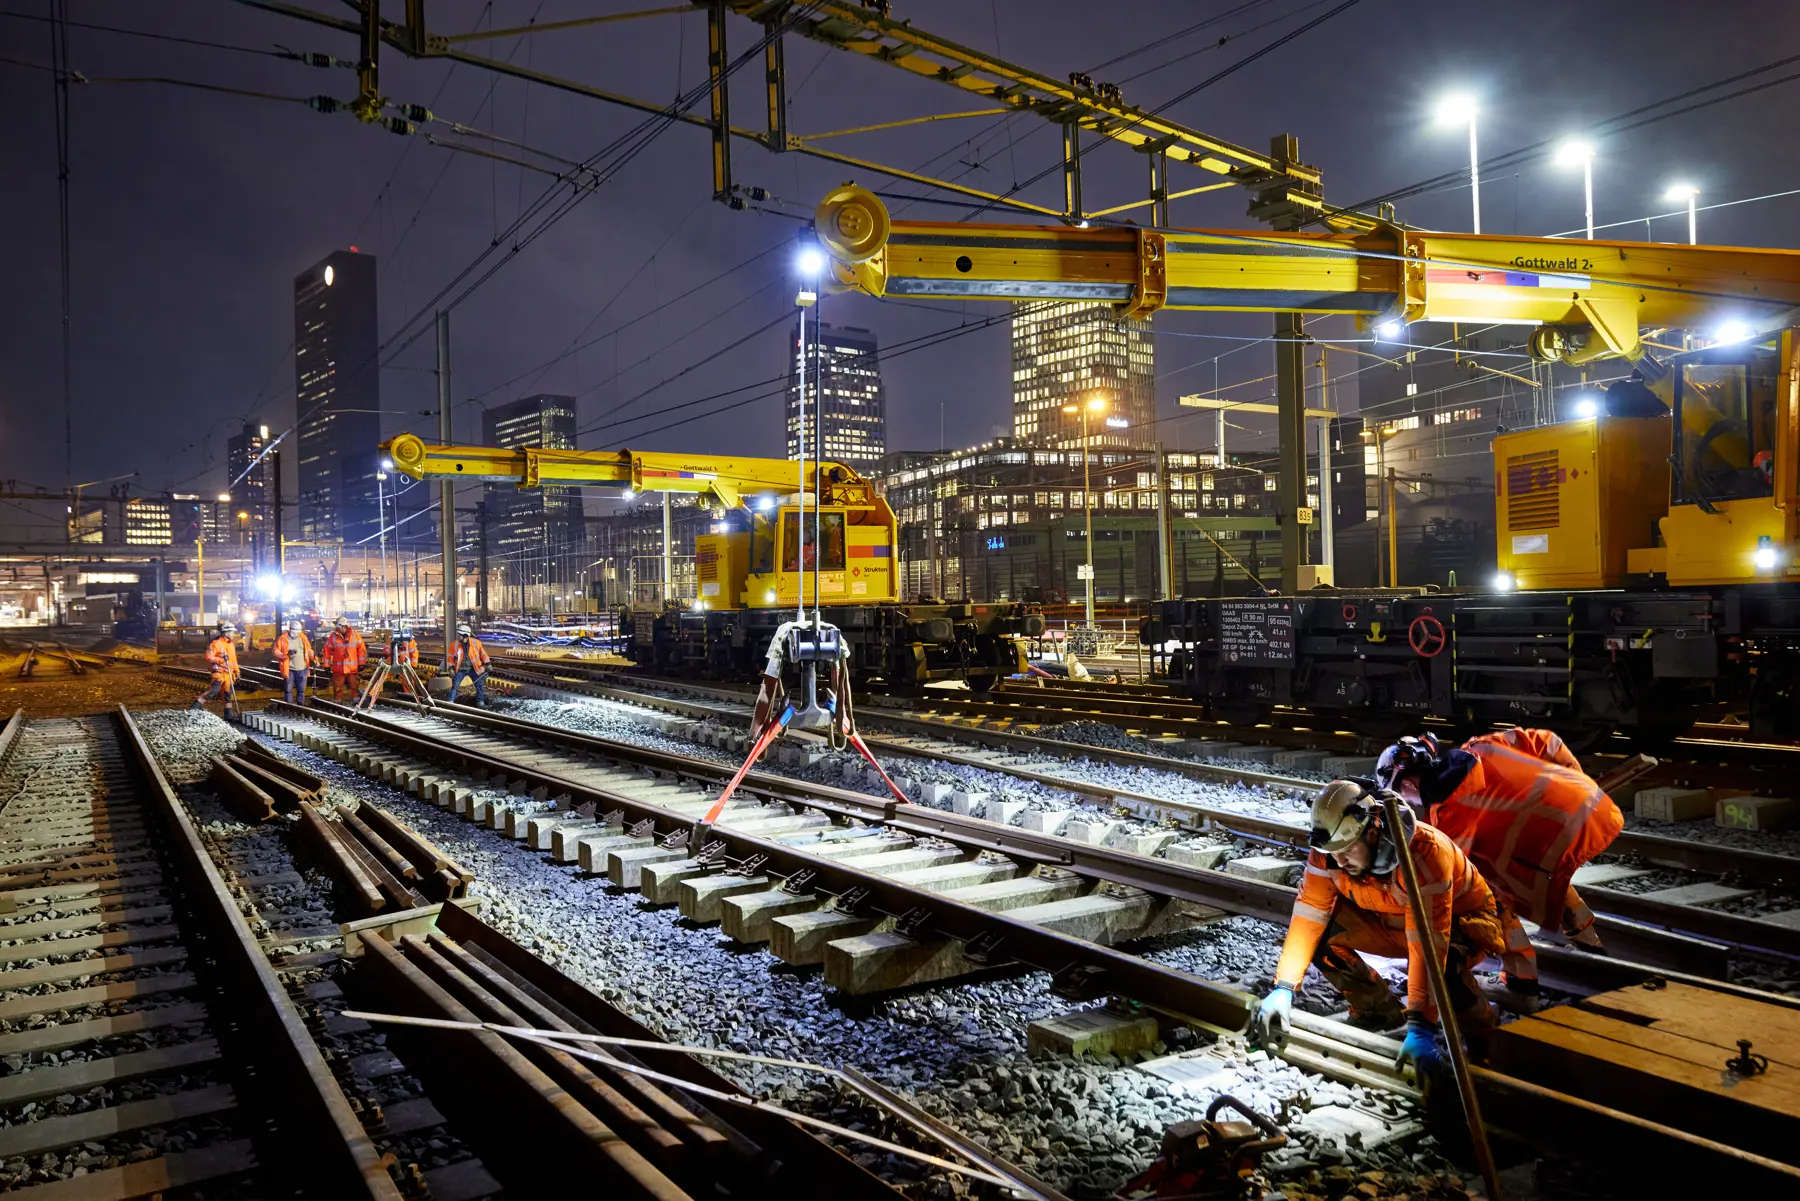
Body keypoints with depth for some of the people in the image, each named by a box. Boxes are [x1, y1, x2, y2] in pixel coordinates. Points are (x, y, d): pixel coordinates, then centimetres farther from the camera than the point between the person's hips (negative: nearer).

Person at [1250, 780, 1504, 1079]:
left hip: (1463, 919, -4)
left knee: (1445, 961, -38)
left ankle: (1481, 1033, -5)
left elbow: (1428, 944, -40)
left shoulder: (1424, 851, -38)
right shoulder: (1328, 852, -23)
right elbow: (1308, 917, -22)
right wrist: (1283, 989, -30)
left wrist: (1420, 1027, -42)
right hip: (1391, 923, 5)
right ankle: (1379, 1010, 3)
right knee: (1322, 929, -20)